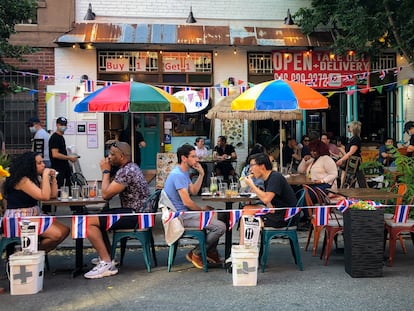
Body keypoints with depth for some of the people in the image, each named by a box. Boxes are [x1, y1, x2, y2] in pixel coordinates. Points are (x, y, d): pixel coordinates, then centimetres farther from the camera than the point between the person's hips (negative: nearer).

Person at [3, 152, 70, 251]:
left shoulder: (35, 178, 12)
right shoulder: (23, 180, -16)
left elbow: (53, 195, 11)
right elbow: (45, 196, -24)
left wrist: (53, 177, 3)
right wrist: (45, 175, -17)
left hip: (34, 215, 10)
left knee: (65, 230, -4)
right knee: (56, 234, -22)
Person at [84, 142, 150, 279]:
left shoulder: (126, 171, -18)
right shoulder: (130, 167, 16)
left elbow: (106, 194, -16)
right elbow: (109, 193, 19)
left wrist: (106, 171, -6)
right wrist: (106, 171, 8)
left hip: (135, 215, -11)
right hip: (135, 212, 11)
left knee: (89, 222, -16)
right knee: (97, 218, 23)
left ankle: (107, 264, -16)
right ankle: (107, 256, 23)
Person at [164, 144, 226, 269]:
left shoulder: (184, 173, 15)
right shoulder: (178, 175, -20)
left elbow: (194, 191, 18)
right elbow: (187, 202, -22)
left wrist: (201, 174, 8)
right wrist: (202, 209, -6)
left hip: (185, 212, 12)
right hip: (181, 216, -12)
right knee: (220, 227, -19)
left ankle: (211, 252, 21)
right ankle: (195, 254, -3)